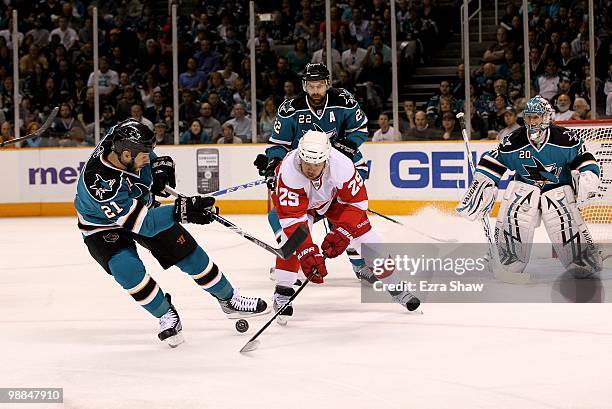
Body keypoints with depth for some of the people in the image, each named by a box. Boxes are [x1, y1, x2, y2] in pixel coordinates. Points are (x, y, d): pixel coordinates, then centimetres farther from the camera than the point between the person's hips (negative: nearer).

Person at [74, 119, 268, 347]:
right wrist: (181, 211, -47)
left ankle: (229, 300, 23)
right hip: (104, 227, -6)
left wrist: (159, 165, -8)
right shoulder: (99, 182, -42)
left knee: (188, 252, 4)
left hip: (143, 205, 6)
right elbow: (140, 222, -40)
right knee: (127, 268, -29)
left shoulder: (123, 140, -25)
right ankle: (167, 316, -6)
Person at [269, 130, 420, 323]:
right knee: (292, 236, -26)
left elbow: (356, 201, -22)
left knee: (364, 232, -6)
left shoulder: (341, 164, -37)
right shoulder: (288, 171, -41)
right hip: (295, 200, -2)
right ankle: (282, 293, -13)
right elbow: (292, 218, -41)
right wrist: (308, 253, -47)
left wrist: (342, 233, -31)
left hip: (333, 197, 2)